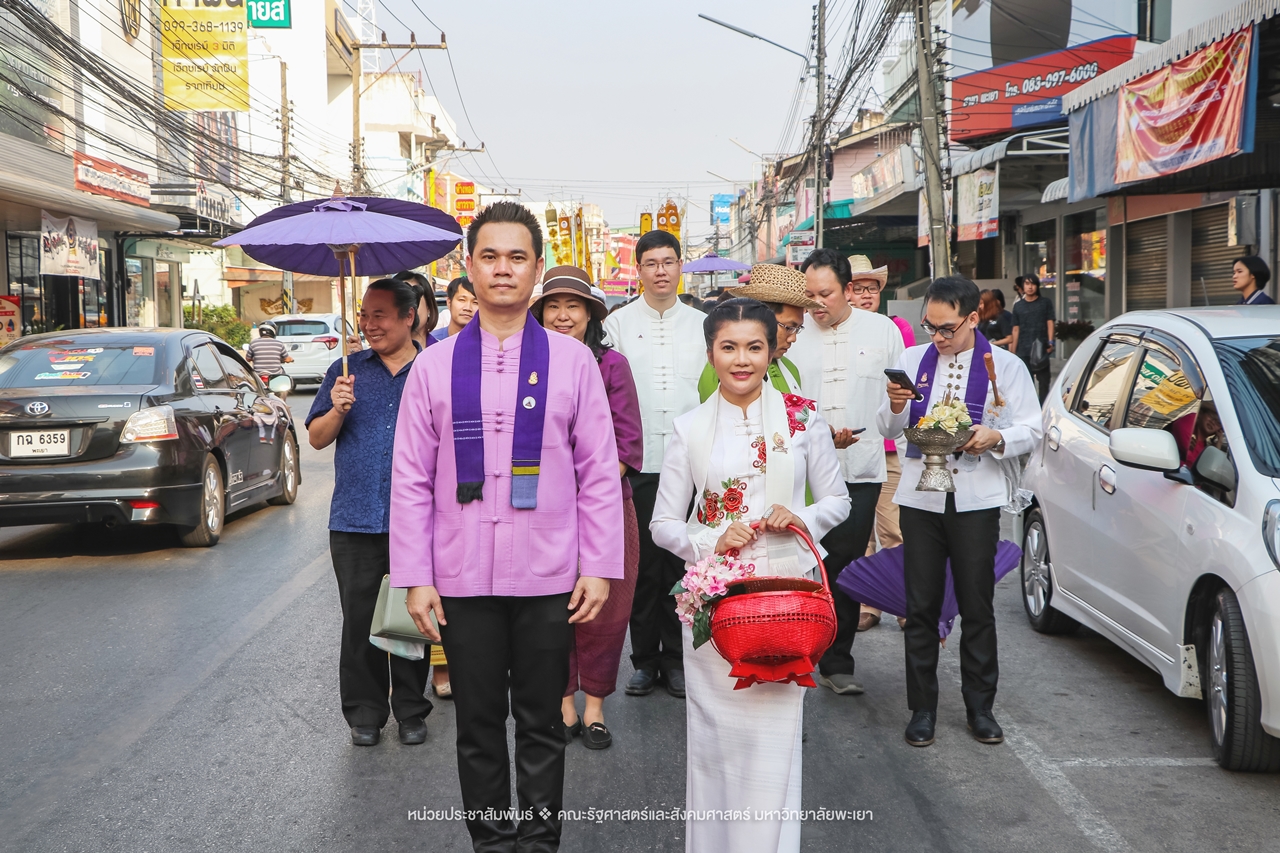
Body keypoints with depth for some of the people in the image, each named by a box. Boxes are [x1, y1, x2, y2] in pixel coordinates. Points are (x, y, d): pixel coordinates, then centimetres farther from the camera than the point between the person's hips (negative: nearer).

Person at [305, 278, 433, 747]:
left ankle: (411, 711, 20)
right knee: (359, 620, 5)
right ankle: (364, 712, 18)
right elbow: (316, 439, 10)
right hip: (355, 521, 1)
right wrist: (337, 411, -10)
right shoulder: (346, 370, 10)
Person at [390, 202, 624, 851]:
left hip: (548, 577, -1)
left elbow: (599, 473, 1)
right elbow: (410, 480, 2)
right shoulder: (435, 365, 2)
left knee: (542, 725, 11)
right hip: (462, 577, 1)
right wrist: (415, 577, -2)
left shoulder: (571, 359, 0)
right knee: (478, 726, 13)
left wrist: (599, 567, -3)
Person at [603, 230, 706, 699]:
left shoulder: (702, 325, 10)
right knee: (642, 563, 3)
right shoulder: (618, 324, 6)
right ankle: (644, 659, 14)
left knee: (682, 562, 5)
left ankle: (676, 658, 16)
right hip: (636, 462, -1)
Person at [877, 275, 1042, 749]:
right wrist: (895, 406, -11)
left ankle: (980, 707, 19)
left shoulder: (1005, 366, 2)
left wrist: (996, 438, -17)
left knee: (977, 607, 5)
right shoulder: (912, 360, 10)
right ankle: (922, 709, 14)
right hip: (919, 496, 2)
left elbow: (1031, 430, 3)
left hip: (976, 500, -2)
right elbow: (889, 429, 11)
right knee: (921, 607, 4)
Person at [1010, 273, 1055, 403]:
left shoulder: (1045, 303, 8)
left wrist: (1050, 342, -15)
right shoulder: (1018, 306, 12)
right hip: (1023, 352, 2)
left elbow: (1050, 323, 2)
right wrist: (1013, 353, 6)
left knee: (1043, 382, -1)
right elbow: (1016, 330, 11)